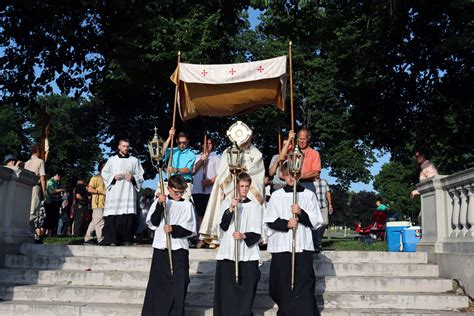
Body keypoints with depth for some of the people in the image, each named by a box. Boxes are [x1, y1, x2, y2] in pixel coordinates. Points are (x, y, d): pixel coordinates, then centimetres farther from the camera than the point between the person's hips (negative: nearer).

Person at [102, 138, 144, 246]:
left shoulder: (134, 160, 14)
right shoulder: (112, 160, 12)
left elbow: (140, 175, 11)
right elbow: (104, 173, 11)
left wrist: (133, 178, -8)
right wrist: (113, 177, -6)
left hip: (129, 192, 1)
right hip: (114, 192, 0)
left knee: (128, 216, -6)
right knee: (113, 216, -8)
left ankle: (126, 239, 0)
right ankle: (112, 239, -4)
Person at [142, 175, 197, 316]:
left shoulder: (187, 205, 1)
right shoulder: (160, 201, 5)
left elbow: (190, 230, -3)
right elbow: (153, 223, -5)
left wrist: (174, 229, -17)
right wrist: (160, 205, -16)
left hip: (179, 249, -1)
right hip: (160, 247, 1)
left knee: (178, 283, -2)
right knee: (157, 282, 6)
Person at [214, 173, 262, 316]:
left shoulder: (254, 206, 8)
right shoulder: (227, 202, 8)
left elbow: (257, 233, 3)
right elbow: (223, 225, -7)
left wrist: (244, 236, -15)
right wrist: (231, 209, -22)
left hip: (248, 254, 0)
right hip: (228, 252, 0)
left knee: (246, 288, -2)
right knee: (226, 288, -1)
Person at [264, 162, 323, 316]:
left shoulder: (309, 195, 5)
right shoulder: (276, 195, 7)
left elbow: (316, 222, 1)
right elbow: (270, 221, 3)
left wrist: (301, 213, -16)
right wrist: (286, 223, -14)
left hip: (303, 247, -1)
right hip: (281, 247, 1)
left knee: (304, 288, -5)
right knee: (284, 287, 5)